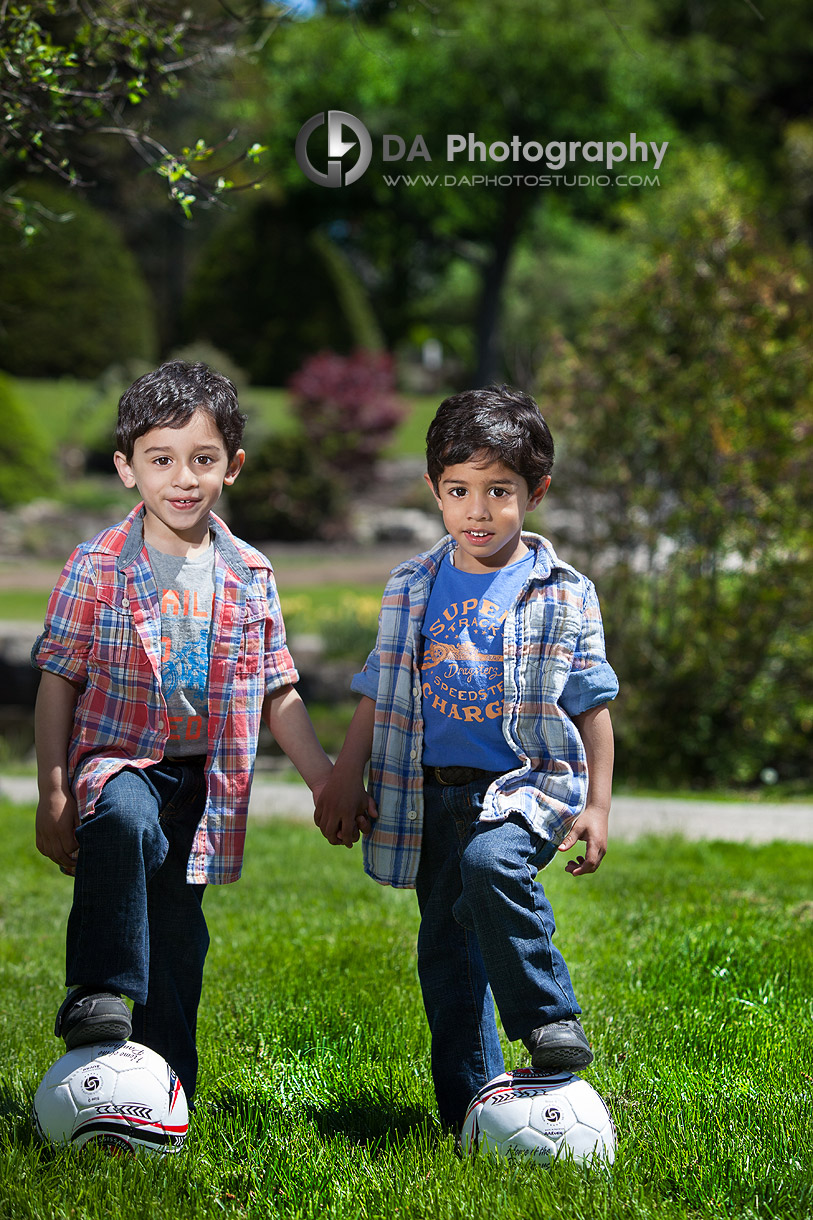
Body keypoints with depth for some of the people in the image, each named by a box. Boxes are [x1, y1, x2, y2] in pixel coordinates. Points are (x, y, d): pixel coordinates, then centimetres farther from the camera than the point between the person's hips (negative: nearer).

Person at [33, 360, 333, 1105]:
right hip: (116, 758, -4)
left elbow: (278, 694, 15)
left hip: (205, 782, 4)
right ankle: (102, 993, -38)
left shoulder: (249, 576, 7)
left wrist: (327, 783, 12)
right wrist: (53, 795, -7)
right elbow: (58, 681, -1)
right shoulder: (98, 567, -3)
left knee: (179, 936, 8)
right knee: (123, 822, -38)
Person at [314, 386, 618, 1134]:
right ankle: (468, 1107, 14)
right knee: (447, 951, 5)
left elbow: (592, 707, 4)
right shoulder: (413, 590, 9)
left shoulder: (563, 596, 1)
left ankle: (551, 1022, -23)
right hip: (434, 795, 4)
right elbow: (378, 697, 15)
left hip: (527, 784, -4)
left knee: (492, 863, -34)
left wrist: (596, 806, -2)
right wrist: (345, 783, 10)